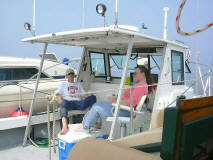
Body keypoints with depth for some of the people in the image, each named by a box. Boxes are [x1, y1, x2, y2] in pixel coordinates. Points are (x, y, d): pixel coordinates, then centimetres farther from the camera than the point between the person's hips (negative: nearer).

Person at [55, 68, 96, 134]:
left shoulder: (78, 84, 36)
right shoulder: (63, 84, 29)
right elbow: (58, 93, 15)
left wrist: (89, 95, 2)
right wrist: (59, 97, -11)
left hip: (79, 103, 2)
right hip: (69, 102, -2)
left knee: (92, 97, -26)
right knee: (64, 102, -41)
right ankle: (65, 127, -63)